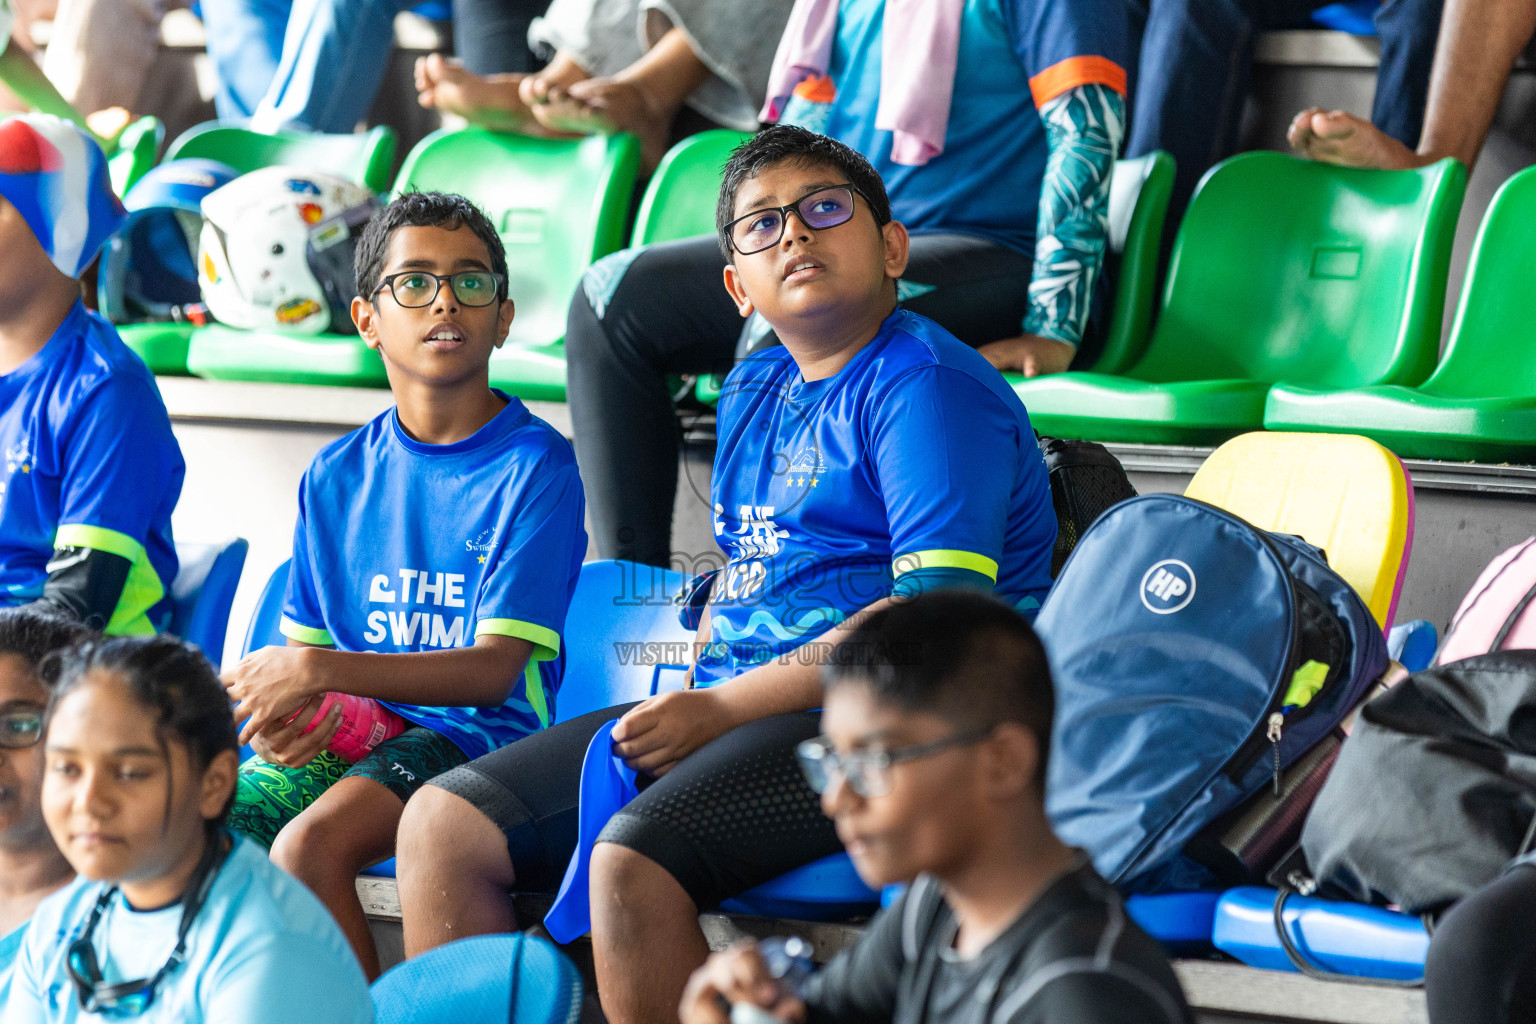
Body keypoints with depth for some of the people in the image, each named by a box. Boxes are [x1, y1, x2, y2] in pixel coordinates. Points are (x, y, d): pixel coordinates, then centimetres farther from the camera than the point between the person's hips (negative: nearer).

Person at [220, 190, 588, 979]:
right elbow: (303, 643, 16)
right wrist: (277, 707, -10)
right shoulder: (337, 476, 13)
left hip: (470, 733, -5)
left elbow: (495, 669, -13)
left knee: (308, 846, -32)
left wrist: (321, 672, -21)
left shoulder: (535, 466, -5)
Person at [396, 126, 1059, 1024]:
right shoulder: (753, 394, 20)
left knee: (632, 867, -33)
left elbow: (943, 613, -19)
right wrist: (692, 705, 9)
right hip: (728, 714, 9)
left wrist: (725, 707, -18)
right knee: (444, 825, -1)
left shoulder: (927, 386, -8)